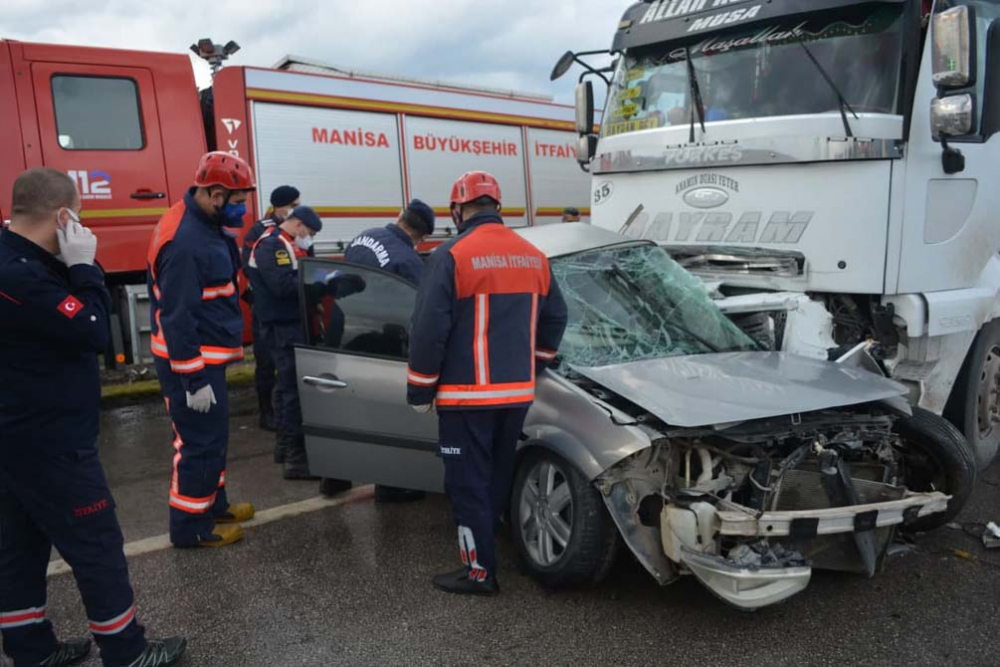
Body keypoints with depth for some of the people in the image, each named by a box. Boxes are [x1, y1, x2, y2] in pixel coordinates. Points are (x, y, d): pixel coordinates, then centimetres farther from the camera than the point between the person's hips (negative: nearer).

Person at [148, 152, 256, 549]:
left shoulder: (204, 225, 7)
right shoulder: (185, 242, -25)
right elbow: (177, 318, -26)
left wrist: (231, 345, 20)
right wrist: (194, 380, -23)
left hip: (206, 357, 10)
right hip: (192, 363, -10)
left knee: (212, 437, 20)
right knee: (199, 443, 1)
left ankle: (213, 504, 35)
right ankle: (190, 526, 14)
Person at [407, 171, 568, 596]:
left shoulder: (451, 256, -12)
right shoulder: (534, 257, 7)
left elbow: (429, 330, -14)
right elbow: (555, 318, 15)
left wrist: (420, 390, -4)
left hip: (467, 394, -6)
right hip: (517, 392, 6)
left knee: (468, 484, 3)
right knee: (497, 478, 20)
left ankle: (480, 571, 8)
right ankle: (483, 542, 35)